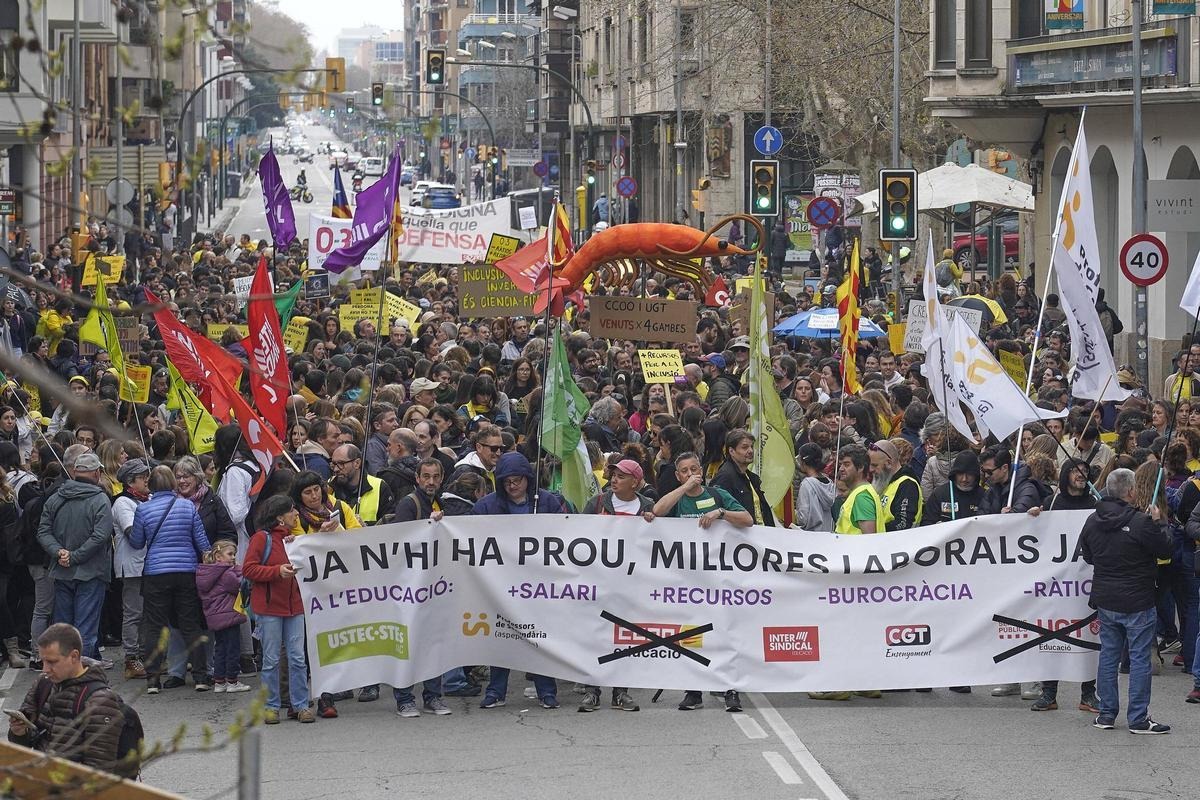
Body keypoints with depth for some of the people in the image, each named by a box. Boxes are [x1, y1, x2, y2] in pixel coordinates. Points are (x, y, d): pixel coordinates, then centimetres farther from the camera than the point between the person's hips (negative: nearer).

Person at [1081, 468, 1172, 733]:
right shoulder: (1140, 522, -19)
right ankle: (1138, 718, 1)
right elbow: (1165, 551, -8)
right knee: (1140, 659, 0)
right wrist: (1157, 523, 5)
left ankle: (1106, 714, 17)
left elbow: (1087, 555, 13)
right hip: (1137, 602, -6)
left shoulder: (1093, 521, 1)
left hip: (1105, 601, 6)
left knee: (1108, 656, 13)